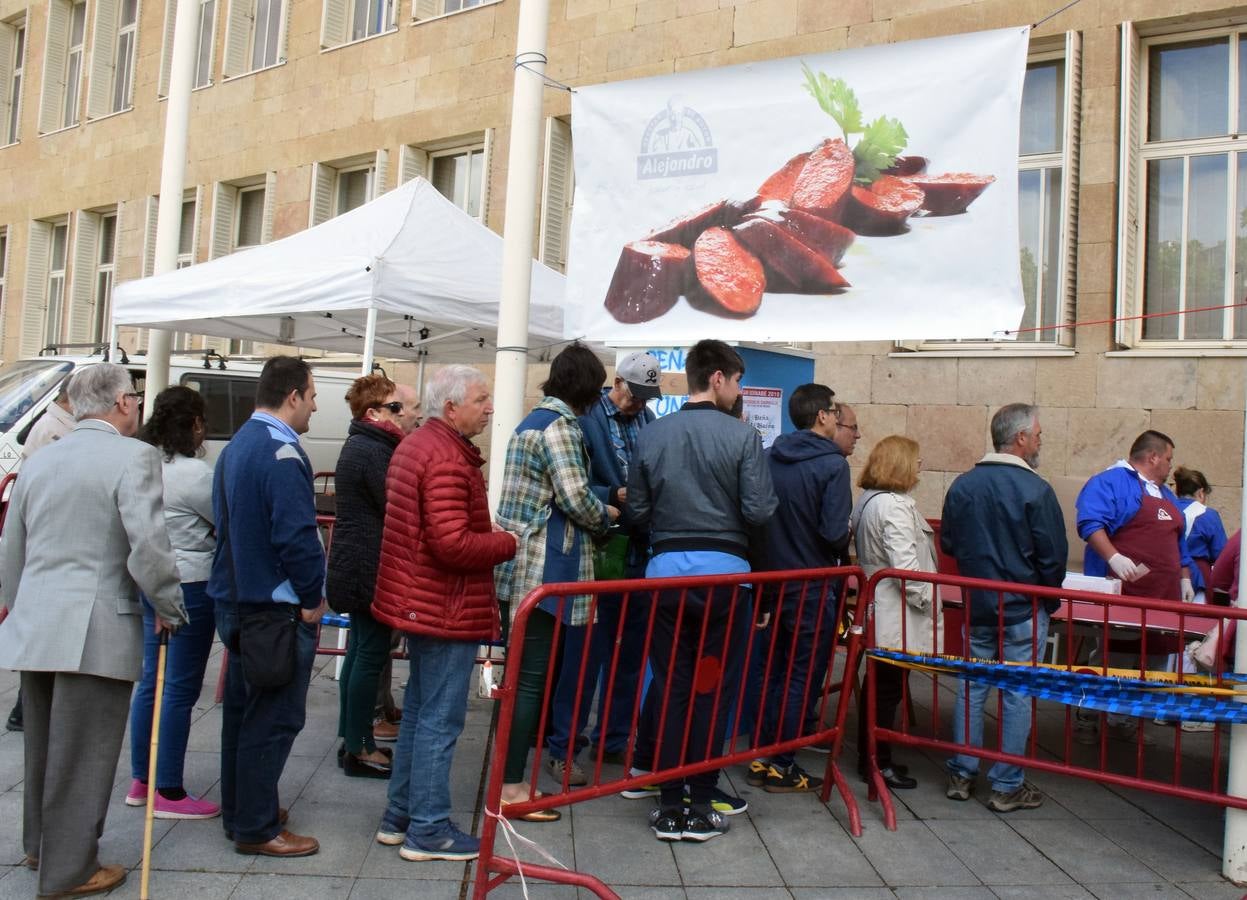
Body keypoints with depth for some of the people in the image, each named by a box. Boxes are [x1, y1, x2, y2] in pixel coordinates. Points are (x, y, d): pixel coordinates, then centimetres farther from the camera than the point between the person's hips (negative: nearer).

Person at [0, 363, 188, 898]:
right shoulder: (133, 456, -11)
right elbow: (148, 544, -19)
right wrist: (169, 609, -6)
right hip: (94, 630, -7)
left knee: (44, 745, 22)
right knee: (82, 754, 4)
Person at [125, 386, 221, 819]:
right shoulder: (193, 473, -17)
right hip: (190, 586, -9)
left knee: (151, 681, 16)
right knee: (181, 689, -1)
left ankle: (141, 781, 27)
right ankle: (169, 793, 7)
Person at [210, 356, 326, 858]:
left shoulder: (236, 447, 10)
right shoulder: (281, 454, -20)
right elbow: (297, 536, -26)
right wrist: (312, 598, -12)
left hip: (237, 601, 10)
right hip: (277, 609, -10)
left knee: (242, 711, 18)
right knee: (273, 720, 0)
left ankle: (239, 811, 31)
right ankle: (257, 830, 10)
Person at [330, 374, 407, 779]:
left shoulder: (358, 445, 15)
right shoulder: (374, 451, -18)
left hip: (352, 563, 11)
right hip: (371, 567, -11)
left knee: (360, 649, 16)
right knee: (372, 653, -3)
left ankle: (352, 739, 26)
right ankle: (359, 749, 6)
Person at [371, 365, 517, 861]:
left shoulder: (414, 444, 12)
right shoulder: (448, 459, -21)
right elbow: (453, 544, -29)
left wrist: (491, 537, 13)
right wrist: (507, 542, -12)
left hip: (419, 601, 11)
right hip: (448, 610, -11)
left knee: (417, 711, 19)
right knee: (440, 720, 1)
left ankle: (399, 816, 30)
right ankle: (428, 830, 13)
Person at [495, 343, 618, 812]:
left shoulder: (533, 419, 17)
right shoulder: (560, 425, -13)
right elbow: (575, 497, -18)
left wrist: (596, 507, 15)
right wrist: (607, 515, 1)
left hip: (520, 562, 10)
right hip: (545, 566, -10)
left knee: (529, 667, 17)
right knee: (532, 673, -4)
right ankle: (510, 786, 3)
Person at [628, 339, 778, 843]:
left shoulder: (653, 434, 2)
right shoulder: (742, 436, -7)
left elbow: (637, 510, 4)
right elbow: (759, 511, -11)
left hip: (667, 568, 3)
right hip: (723, 570, -2)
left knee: (670, 687, 10)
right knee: (713, 688, 8)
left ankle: (669, 806, 15)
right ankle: (701, 808, 15)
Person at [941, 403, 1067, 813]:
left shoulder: (962, 485, 1)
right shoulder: (1035, 490, -15)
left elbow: (948, 544, 9)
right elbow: (1055, 556, -11)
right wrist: (1047, 600, 4)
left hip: (976, 606, 5)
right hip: (1023, 610, -5)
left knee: (971, 689, 13)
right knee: (1017, 695, 4)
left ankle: (961, 774, 19)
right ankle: (1007, 786, 12)